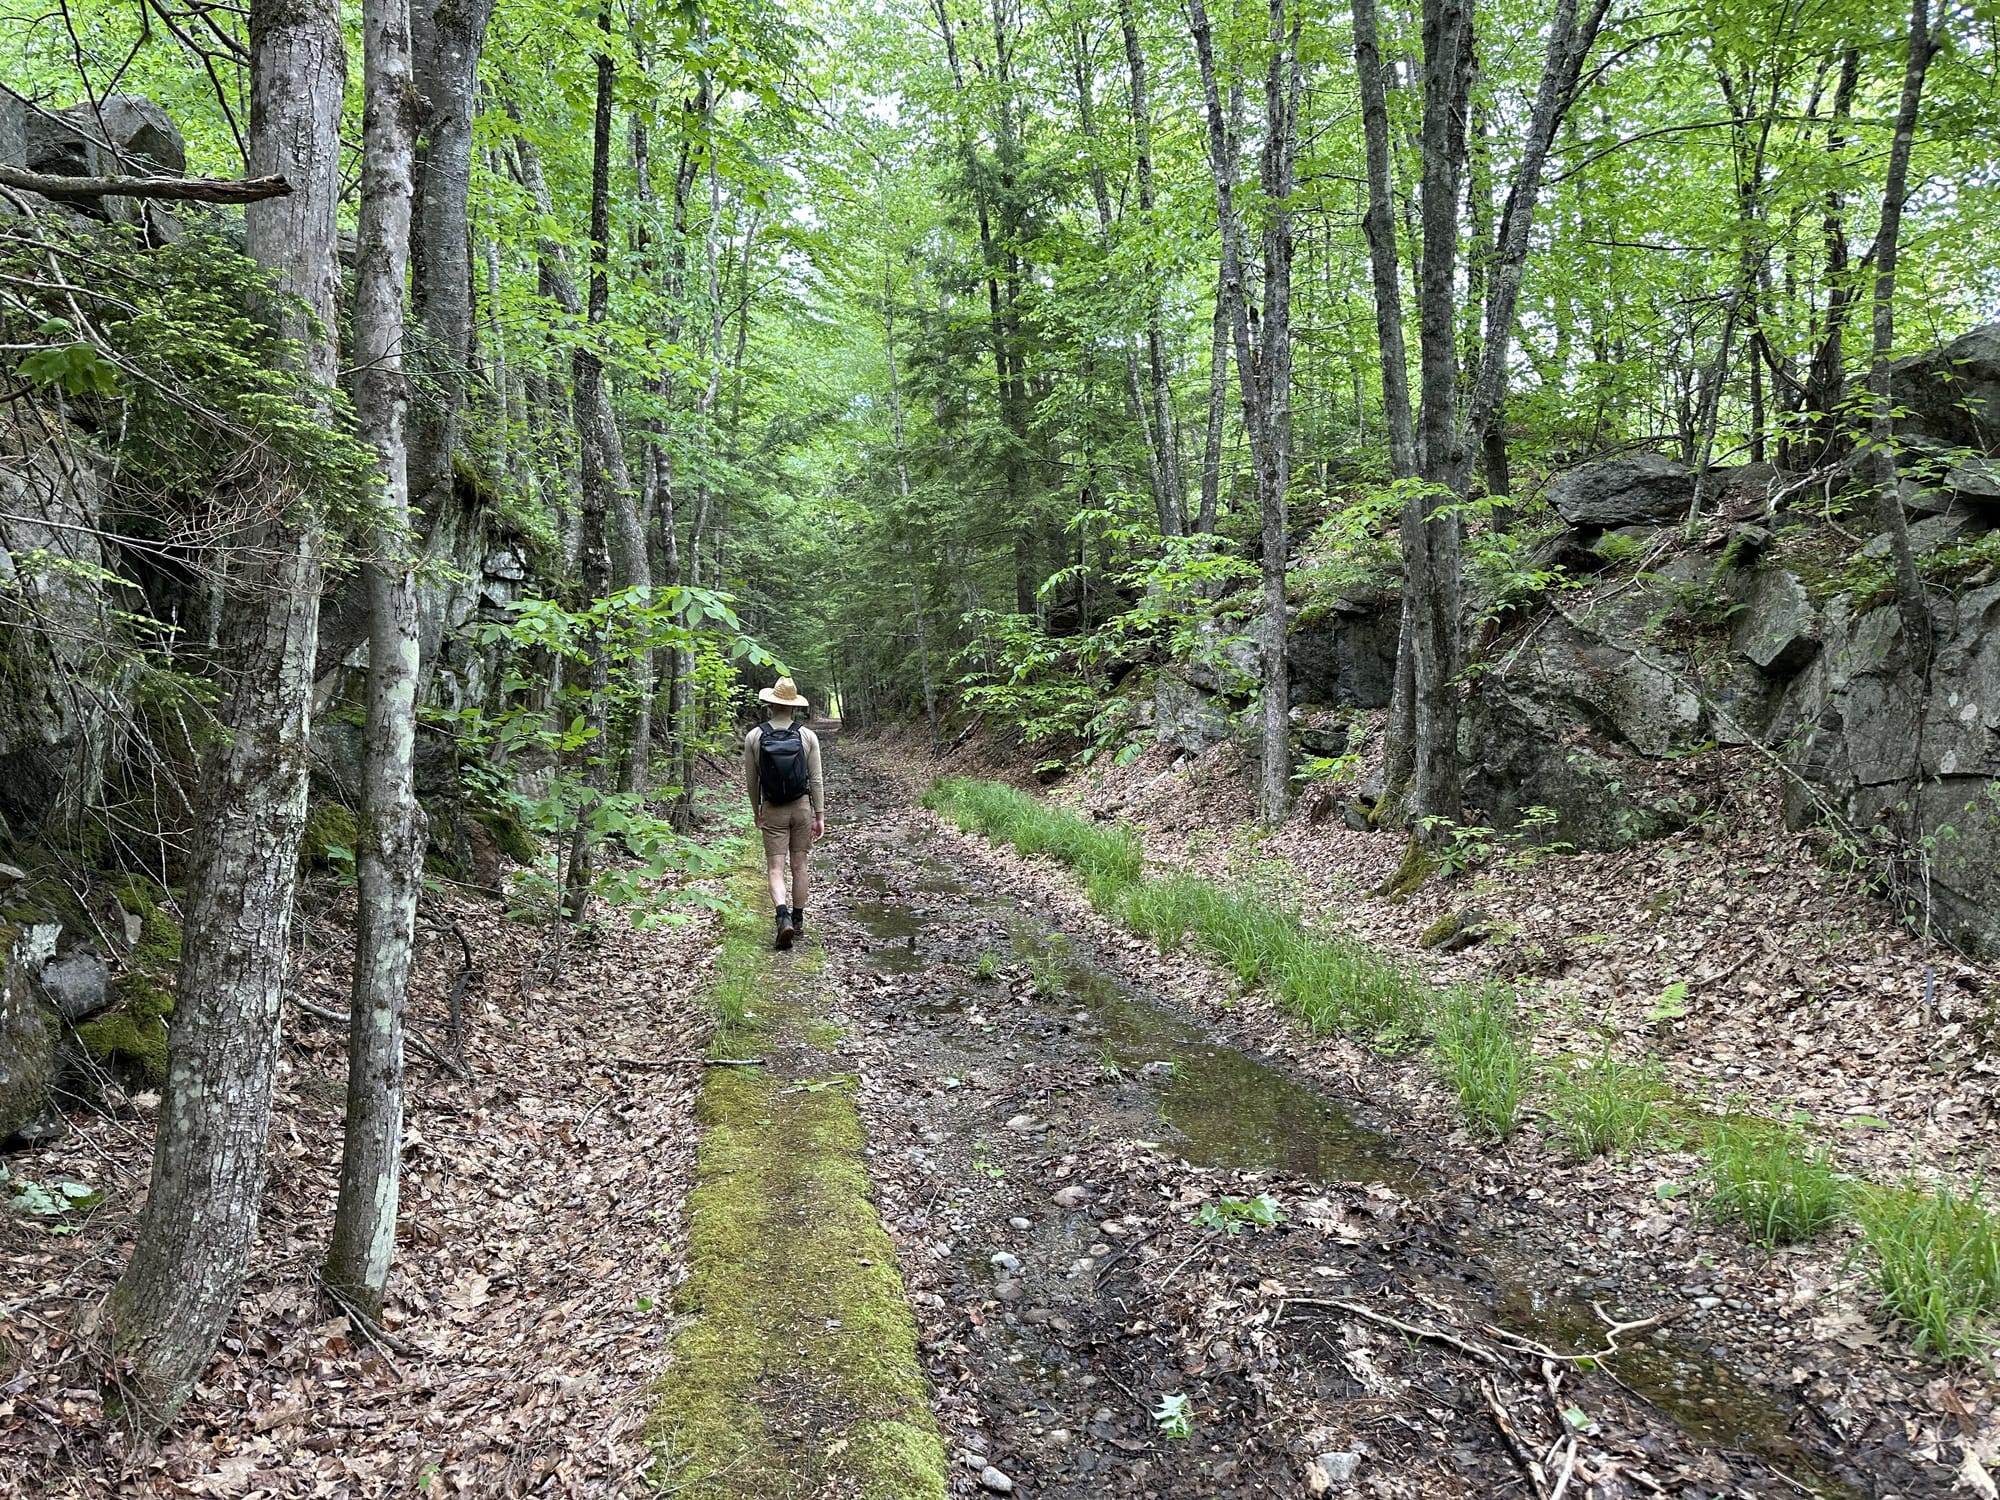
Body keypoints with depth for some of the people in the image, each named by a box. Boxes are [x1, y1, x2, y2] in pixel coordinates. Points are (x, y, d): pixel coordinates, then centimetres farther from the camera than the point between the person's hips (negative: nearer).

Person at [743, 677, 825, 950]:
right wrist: (820, 815, 3)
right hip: (802, 807, 1)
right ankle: (798, 922, 19)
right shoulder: (807, 736, -6)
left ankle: (784, 917, -21)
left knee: (776, 868, 0)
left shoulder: (753, 737, -6)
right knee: (799, 866, 12)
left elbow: (751, 780, 2)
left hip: (772, 810, -1)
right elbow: (816, 779, -4)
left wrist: (756, 811, 16)